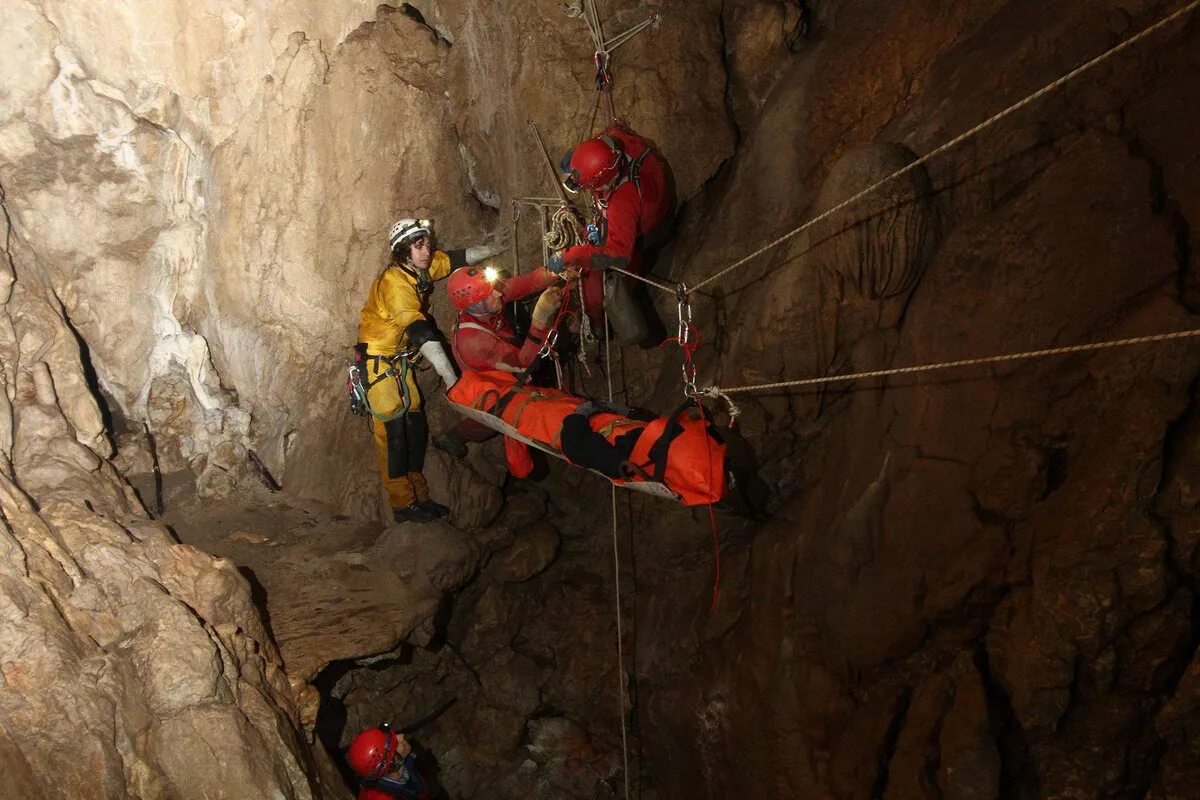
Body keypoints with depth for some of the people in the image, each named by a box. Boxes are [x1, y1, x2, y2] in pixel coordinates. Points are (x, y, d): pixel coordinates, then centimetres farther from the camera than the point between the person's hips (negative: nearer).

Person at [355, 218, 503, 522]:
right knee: (392, 431, -10)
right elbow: (421, 331, -33)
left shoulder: (422, 268, -1)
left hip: (401, 360, 9)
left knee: (415, 427, 7)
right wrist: (449, 376, -38)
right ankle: (403, 504, -7)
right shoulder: (395, 281, -26)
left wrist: (500, 248, 17)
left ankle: (419, 496, 14)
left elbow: (460, 257, 13)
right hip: (377, 361, -9)